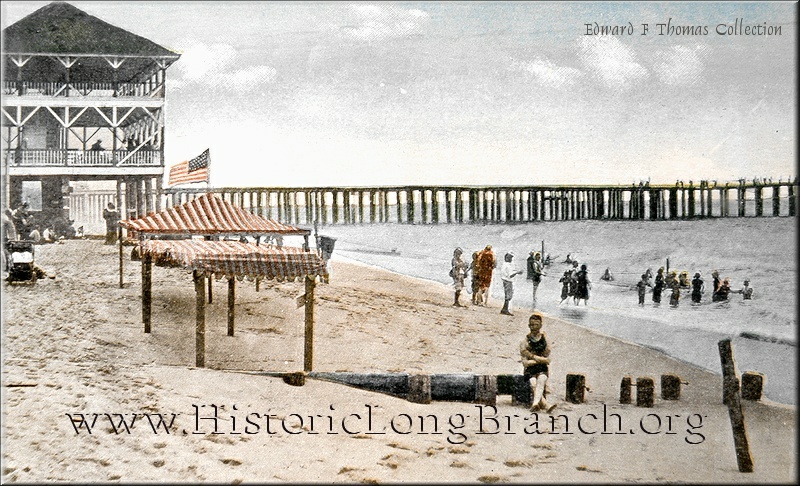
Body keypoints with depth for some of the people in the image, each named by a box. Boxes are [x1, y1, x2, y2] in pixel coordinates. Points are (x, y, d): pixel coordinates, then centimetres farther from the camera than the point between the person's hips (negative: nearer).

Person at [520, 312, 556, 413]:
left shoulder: (545, 342, 13)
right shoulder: (524, 342, 8)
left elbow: (548, 361, 6)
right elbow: (525, 363, 1)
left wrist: (533, 357, -3)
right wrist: (540, 359, -4)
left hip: (543, 370, 0)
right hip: (530, 370, 0)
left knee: (541, 381, -33)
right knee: (534, 384, -30)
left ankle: (535, 404, -53)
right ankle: (546, 406, -47)